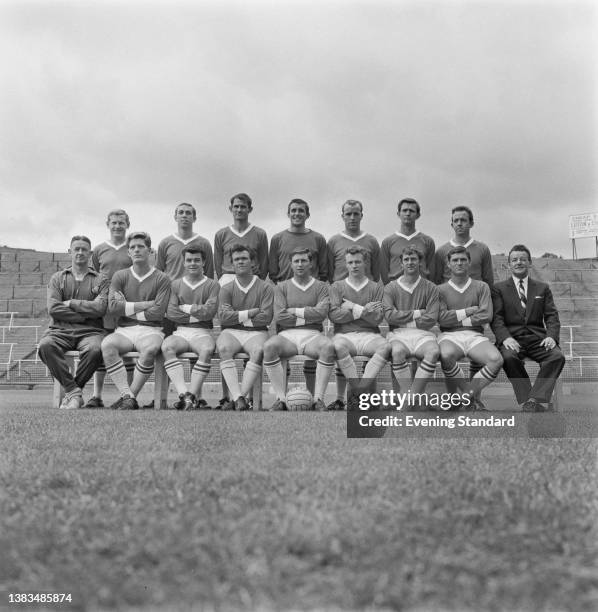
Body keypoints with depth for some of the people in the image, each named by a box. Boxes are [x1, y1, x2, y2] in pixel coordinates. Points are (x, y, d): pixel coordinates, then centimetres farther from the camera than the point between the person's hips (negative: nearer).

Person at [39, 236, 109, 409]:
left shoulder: (101, 280, 12)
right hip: (60, 330, 1)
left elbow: (99, 308, -5)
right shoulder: (57, 278, 18)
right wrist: (86, 314, -4)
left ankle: (70, 391, -15)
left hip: (90, 331, -1)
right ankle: (74, 391, -24)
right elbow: (53, 309, 2)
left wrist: (71, 303, -2)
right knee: (45, 346, -33)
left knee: (95, 349, -36)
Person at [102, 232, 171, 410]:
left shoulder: (162, 279, 6)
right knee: (107, 344, -31)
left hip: (150, 330, -2)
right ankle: (128, 397, -31)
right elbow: (112, 307, -2)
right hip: (124, 330, 2)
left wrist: (127, 309, 0)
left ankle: (128, 398, -23)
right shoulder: (120, 276, 13)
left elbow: (158, 312, -5)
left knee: (150, 348, -37)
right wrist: (144, 304, -4)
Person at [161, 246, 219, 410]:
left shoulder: (212, 285, 11)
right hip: (180, 332, 1)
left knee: (207, 349, -36)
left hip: (202, 333, -1)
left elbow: (209, 311, -5)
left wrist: (184, 308, -1)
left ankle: (191, 395, -34)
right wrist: (197, 314, -3)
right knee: (166, 346, -33)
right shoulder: (175, 284, 17)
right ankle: (184, 394, -41)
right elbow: (170, 312, 2)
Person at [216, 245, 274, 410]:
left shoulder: (265, 288, 7)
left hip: (256, 332, -1)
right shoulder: (226, 289, 12)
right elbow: (223, 316, -2)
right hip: (231, 332, 1)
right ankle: (238, 398, -39)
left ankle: (236, 398, -36)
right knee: (223, 348, -33)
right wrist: (249, 313, -5)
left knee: (259, 350, -35)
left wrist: (237, 317, 0)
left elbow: (265, 318, -4)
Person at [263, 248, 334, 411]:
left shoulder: (321, 287, 13)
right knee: (269, 346, -33)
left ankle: (318, 399, -27)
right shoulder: (282, 287, 14)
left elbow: (321, 313, -6)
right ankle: (281, 398, -26)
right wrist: (308, 316, -2)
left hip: (312, 335, 0)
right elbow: (279, 317, -2)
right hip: (287, 335, 0)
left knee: (328, 347, -34)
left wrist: (294, 310, -1)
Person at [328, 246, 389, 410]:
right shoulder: (337, 286, 14)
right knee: (338, 346, -37)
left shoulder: (376, 287, 14)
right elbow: (334, 315, -2)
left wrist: (353, 307, -3)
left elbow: (377, 319, 2)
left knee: (385, 347, -33)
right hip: (344, 334, -1)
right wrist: (363, 311, -7)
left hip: (369, 335, 1)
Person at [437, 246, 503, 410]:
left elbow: (486, 316, 0)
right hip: (449, 336, -1)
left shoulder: (481, 287, 14)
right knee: (446, 355, -38)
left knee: (496, 360, -29)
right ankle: (474, 395, -14)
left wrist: (456, 319, -1)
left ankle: (467, 395, -11)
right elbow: (442, 318, -3)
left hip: (475, 335, 1)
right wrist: (468, 311, -2)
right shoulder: (441, 289, 12)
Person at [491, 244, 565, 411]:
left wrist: (551, 336, -10)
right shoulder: (499, 289, 13)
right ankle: (526, 401, -28)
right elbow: (496, 318, 2)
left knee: (557, 357, -28)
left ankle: (537, 400, -32)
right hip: (512, 338, -2)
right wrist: (505, 338, -18)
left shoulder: (542, 288, 20)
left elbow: (552, 316, 11)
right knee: (509, 357, -35)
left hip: (537, 338, 2)